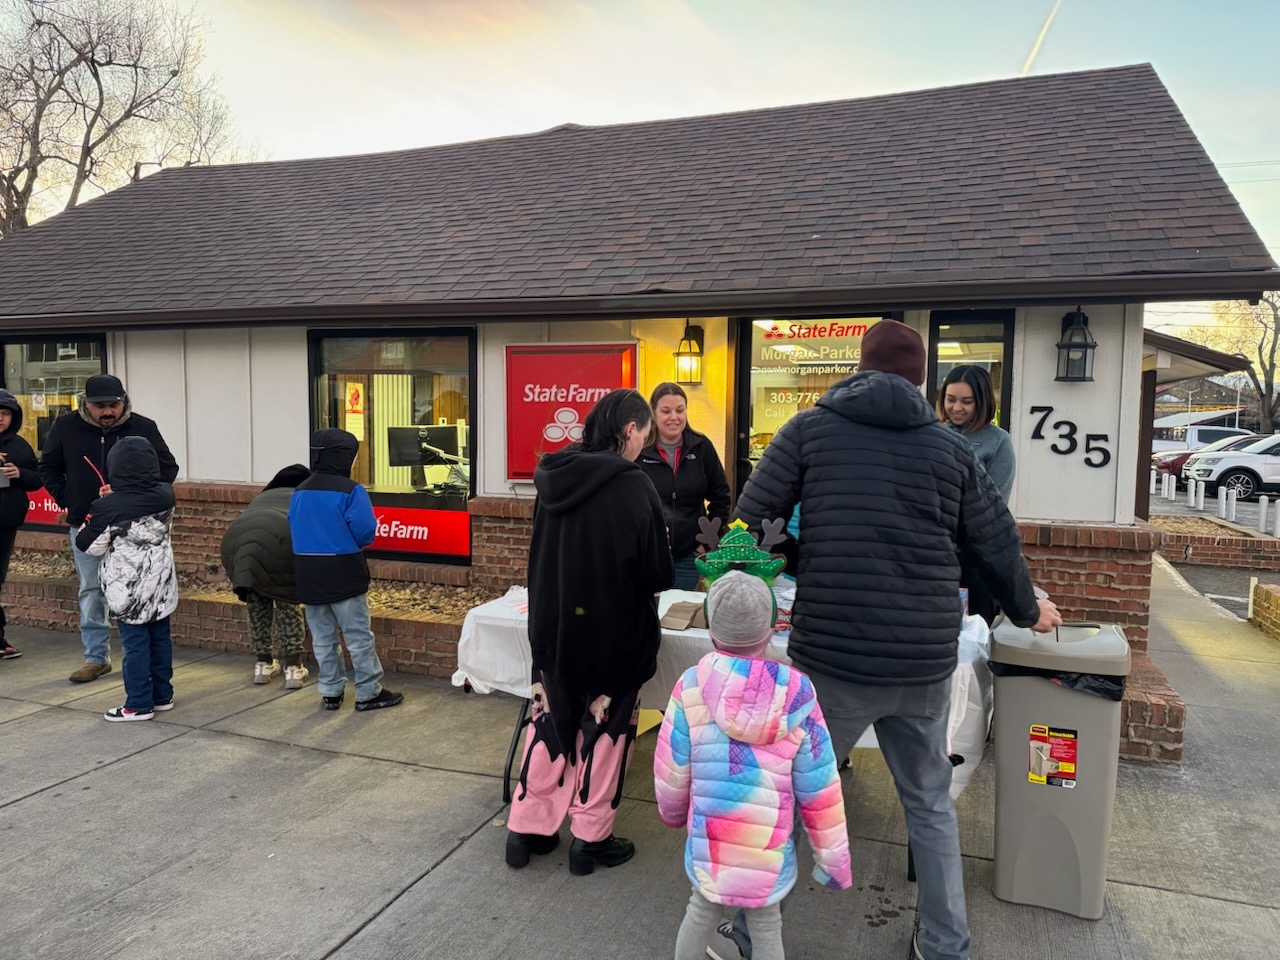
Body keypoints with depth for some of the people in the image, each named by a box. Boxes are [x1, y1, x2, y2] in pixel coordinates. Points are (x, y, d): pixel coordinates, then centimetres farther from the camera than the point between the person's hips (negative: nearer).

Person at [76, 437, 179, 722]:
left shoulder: (108, 507, -18)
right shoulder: (166, 495, -3)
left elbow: (89, 546, -6)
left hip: (129, 589, -5)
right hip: (161, 584, 5)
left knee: (135, 645, 2)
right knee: (160, 639, 14)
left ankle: (139, 705, 10)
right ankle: (162, 695, 25)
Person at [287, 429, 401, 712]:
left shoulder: (299, 492, 5)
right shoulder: (350, 491, -15)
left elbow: (295, 530, 11)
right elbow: (365, 532, -16)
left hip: (308, 574, 6)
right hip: (343, 574, -6)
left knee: (322, 638, 14)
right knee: (358, 636, 3)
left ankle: (330, 692, 21)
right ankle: (368, 693, 9)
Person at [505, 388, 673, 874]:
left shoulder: (554, 477, -2)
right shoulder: (632, 486, -19)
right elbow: (656, 574, -15)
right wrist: (654, 582, 6)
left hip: (552, 627, 5)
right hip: (612, 633, -5)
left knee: (551, 724, 18)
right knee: (603, 731, 12)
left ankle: (528, 829, 27)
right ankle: (590, 838, 23)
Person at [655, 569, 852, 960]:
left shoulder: (692, 686, -13)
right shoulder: (796, 696, -13)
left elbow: (671, 770, -3)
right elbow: (819, 792, -7)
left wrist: (674, 813, 18)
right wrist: (833, 859, 5)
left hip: (708, 847, 1)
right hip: (769, 855, 0)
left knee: (702, 910, 25)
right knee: (766, 928, 20)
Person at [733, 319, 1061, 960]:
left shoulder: (811, 428, 0)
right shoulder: (952, 448, 7)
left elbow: (750, 520, -3)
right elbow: (997, 545, 12)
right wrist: (1028, 610, 31)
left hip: (832, 657, -3)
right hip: (926, 662, 3)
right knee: (929, 802, 21)